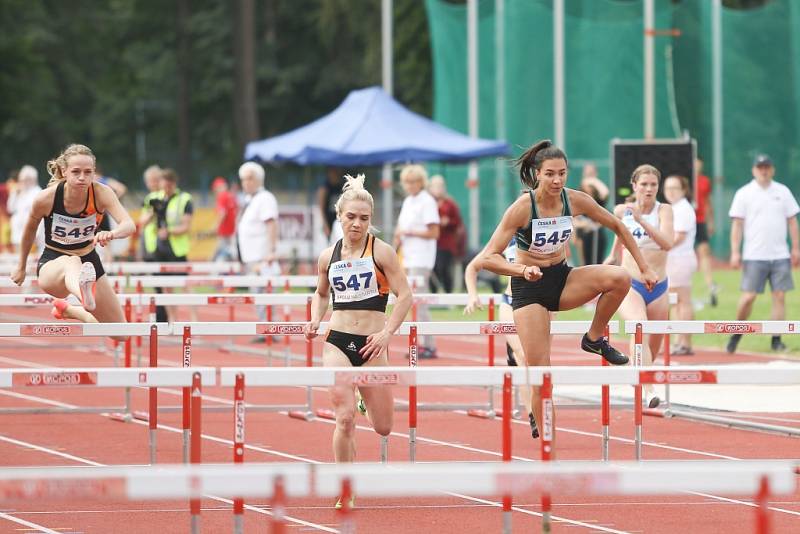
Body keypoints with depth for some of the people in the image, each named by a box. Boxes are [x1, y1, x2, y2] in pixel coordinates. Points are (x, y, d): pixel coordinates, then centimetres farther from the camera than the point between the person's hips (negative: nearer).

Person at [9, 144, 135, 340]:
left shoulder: (101, 193, -20)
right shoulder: (45, 198, -20)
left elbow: (129, 225, -36)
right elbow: (30, 231, 1)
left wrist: (111, 234, -60)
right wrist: (21, 267, 15)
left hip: (90, 261, 4)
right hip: (52, 263, -4)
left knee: (121, 334, 7)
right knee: (72, 263, -44)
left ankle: (67, 310, 30)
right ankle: (84, 295, -82)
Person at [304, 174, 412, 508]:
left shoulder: (381, 252, -4)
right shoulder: (328, 256, 6)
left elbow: (404, 295, -6)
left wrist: (387, 332, -17)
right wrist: (315, 319, 4)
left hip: (371, 345, -1)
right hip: (337, 341, 1)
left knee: (383, 427, 7)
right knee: (345, 418, -15)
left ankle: (369, 399, 43)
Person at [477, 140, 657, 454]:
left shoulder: (575, 200, -9)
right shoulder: (522, 208, -20)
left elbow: (618, 227, 6)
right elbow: (487, 258, -22)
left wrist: (645, 269, 2)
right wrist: (523, 270, -40)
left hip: (562, 279, 4)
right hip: (529, 287, -4)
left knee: (620, 278, -25)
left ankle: (595, 339, -1)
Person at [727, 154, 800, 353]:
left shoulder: (783, 192, 9)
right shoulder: (744, 193, 2)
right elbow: (737, 224, -1)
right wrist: (735, 252, -8)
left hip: (780, 255, 3)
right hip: (754, 255, -2)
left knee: (780, 296, 0)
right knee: (748, 297, -6)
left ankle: (776, 339, 5)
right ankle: (737, 334, 11)